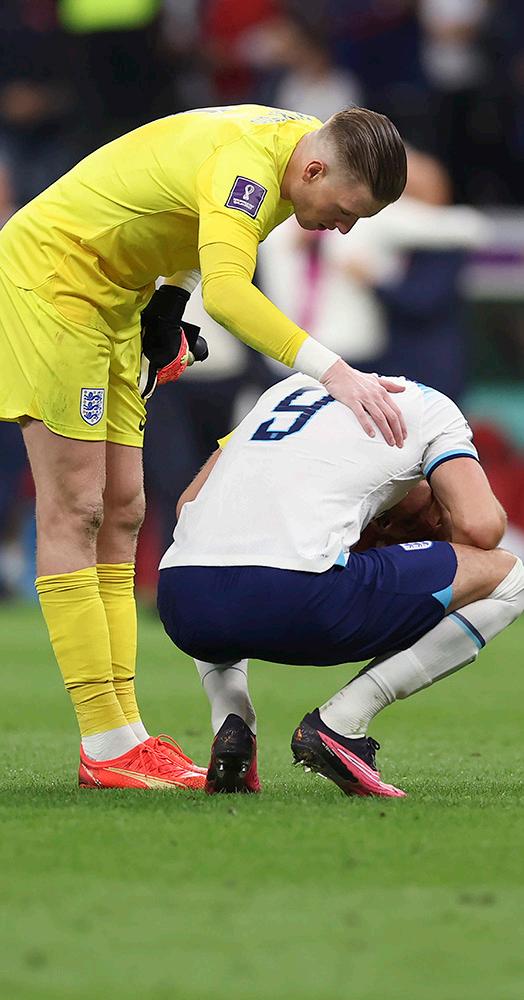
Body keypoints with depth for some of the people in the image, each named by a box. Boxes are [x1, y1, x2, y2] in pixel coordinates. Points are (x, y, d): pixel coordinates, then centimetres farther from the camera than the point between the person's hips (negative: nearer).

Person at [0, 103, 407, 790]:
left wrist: (170, 301, 10)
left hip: (113, 297, 10)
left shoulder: (288, 137, 1)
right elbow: (228, 293, -45)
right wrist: (334, 371, -49)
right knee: (74, 512, -10)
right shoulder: (245, 164, -29)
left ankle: (122, 730, 5)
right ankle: (106, 746, -12)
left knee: (120, 514, 6)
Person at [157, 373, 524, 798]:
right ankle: (339, 723, 0)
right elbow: (481, 527, 3)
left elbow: (191, 504, 32)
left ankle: (231, 727, 15)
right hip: (294, 599, -6)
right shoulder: (433, 408, 19)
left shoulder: (292, 386, 34)